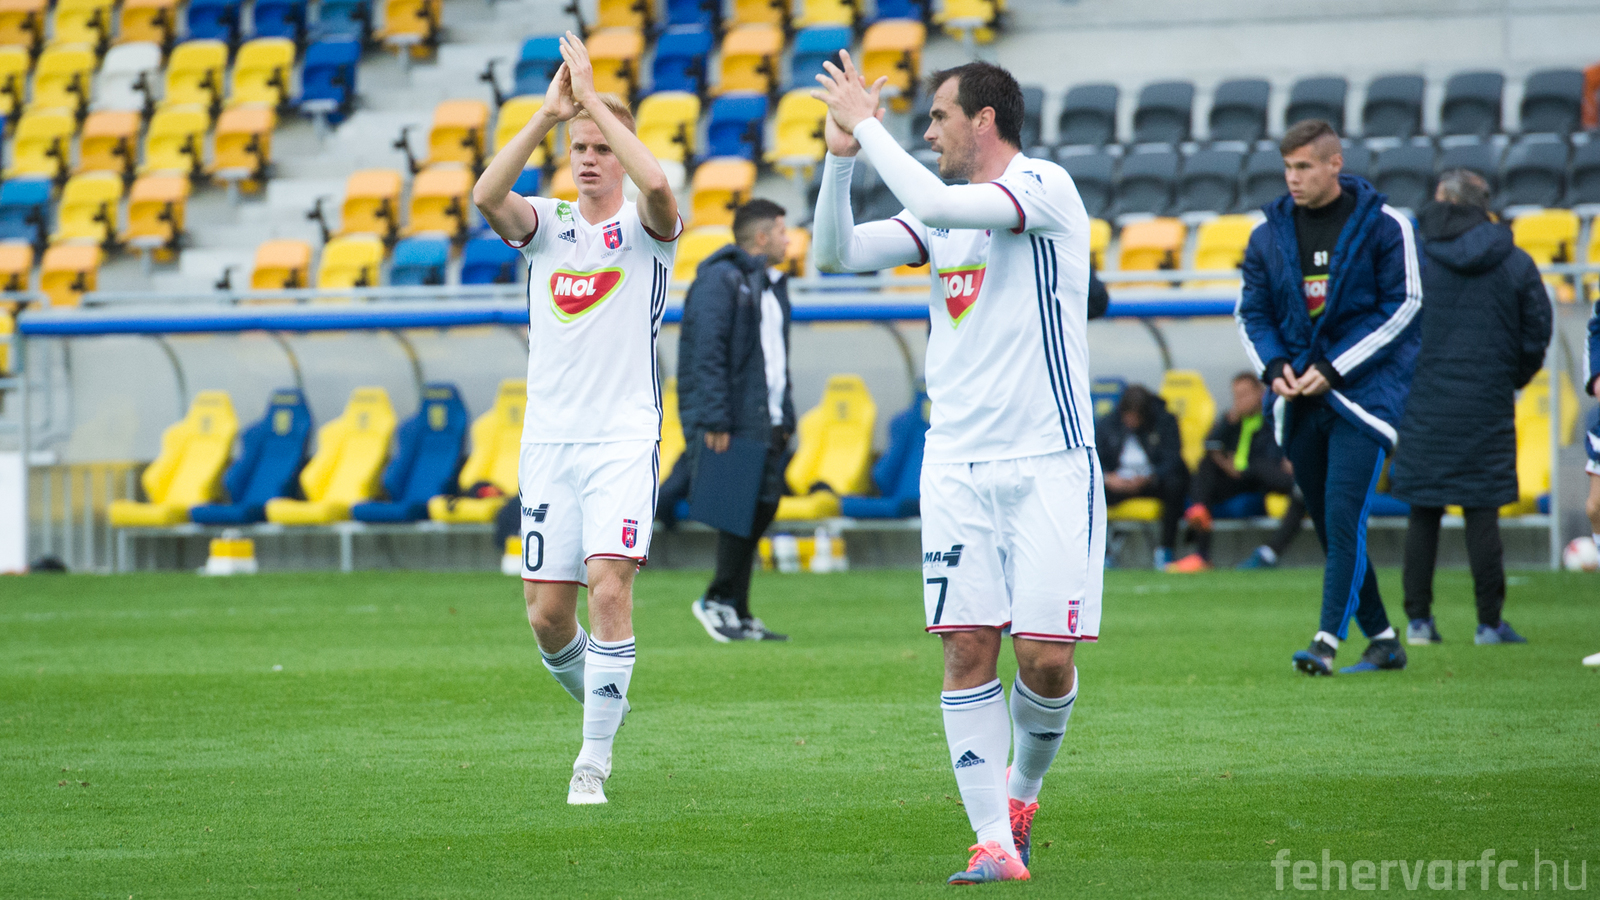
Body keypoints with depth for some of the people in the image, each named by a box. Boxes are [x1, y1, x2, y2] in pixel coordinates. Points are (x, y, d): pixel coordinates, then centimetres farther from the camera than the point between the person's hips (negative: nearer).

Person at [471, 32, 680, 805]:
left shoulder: (646, 229, 1)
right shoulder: (544, 225, 8)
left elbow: (657, 183, -24)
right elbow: (486, 196, -14)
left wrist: (594, 99, -20)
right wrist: (547, 114, -21)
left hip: (624, 438, -3)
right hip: (549, 441, 3)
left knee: (609, 585, -18)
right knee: (547, 612, 1)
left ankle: (595, 757, -11)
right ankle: (596, 696, 31)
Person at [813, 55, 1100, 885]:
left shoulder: (1045, 187, -8)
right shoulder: (941, 214, 14)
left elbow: (939, 204, -23)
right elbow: (836, 253, 8)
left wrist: (866, 124, -13)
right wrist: (842, 155, -3)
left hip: (1049, 463, -5)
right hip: (956, 465, 5)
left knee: (1046, 658, -7)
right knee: (967, 649, -5)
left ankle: (1024, 787, 21)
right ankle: (994, 841, -1)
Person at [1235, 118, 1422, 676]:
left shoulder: (1383, 225, -3)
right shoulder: (1269, 235, 8)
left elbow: (1402, 305, -6)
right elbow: (1250, 312, 13)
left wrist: (1333, 369, -12)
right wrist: (1275, 368, -7)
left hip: (1364, 388, -5)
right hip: (1300, 399, 5)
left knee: (1343, 519, -16)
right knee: (1330, 526, 7)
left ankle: (1327, 641, -20)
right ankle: (1382, 640, 18)